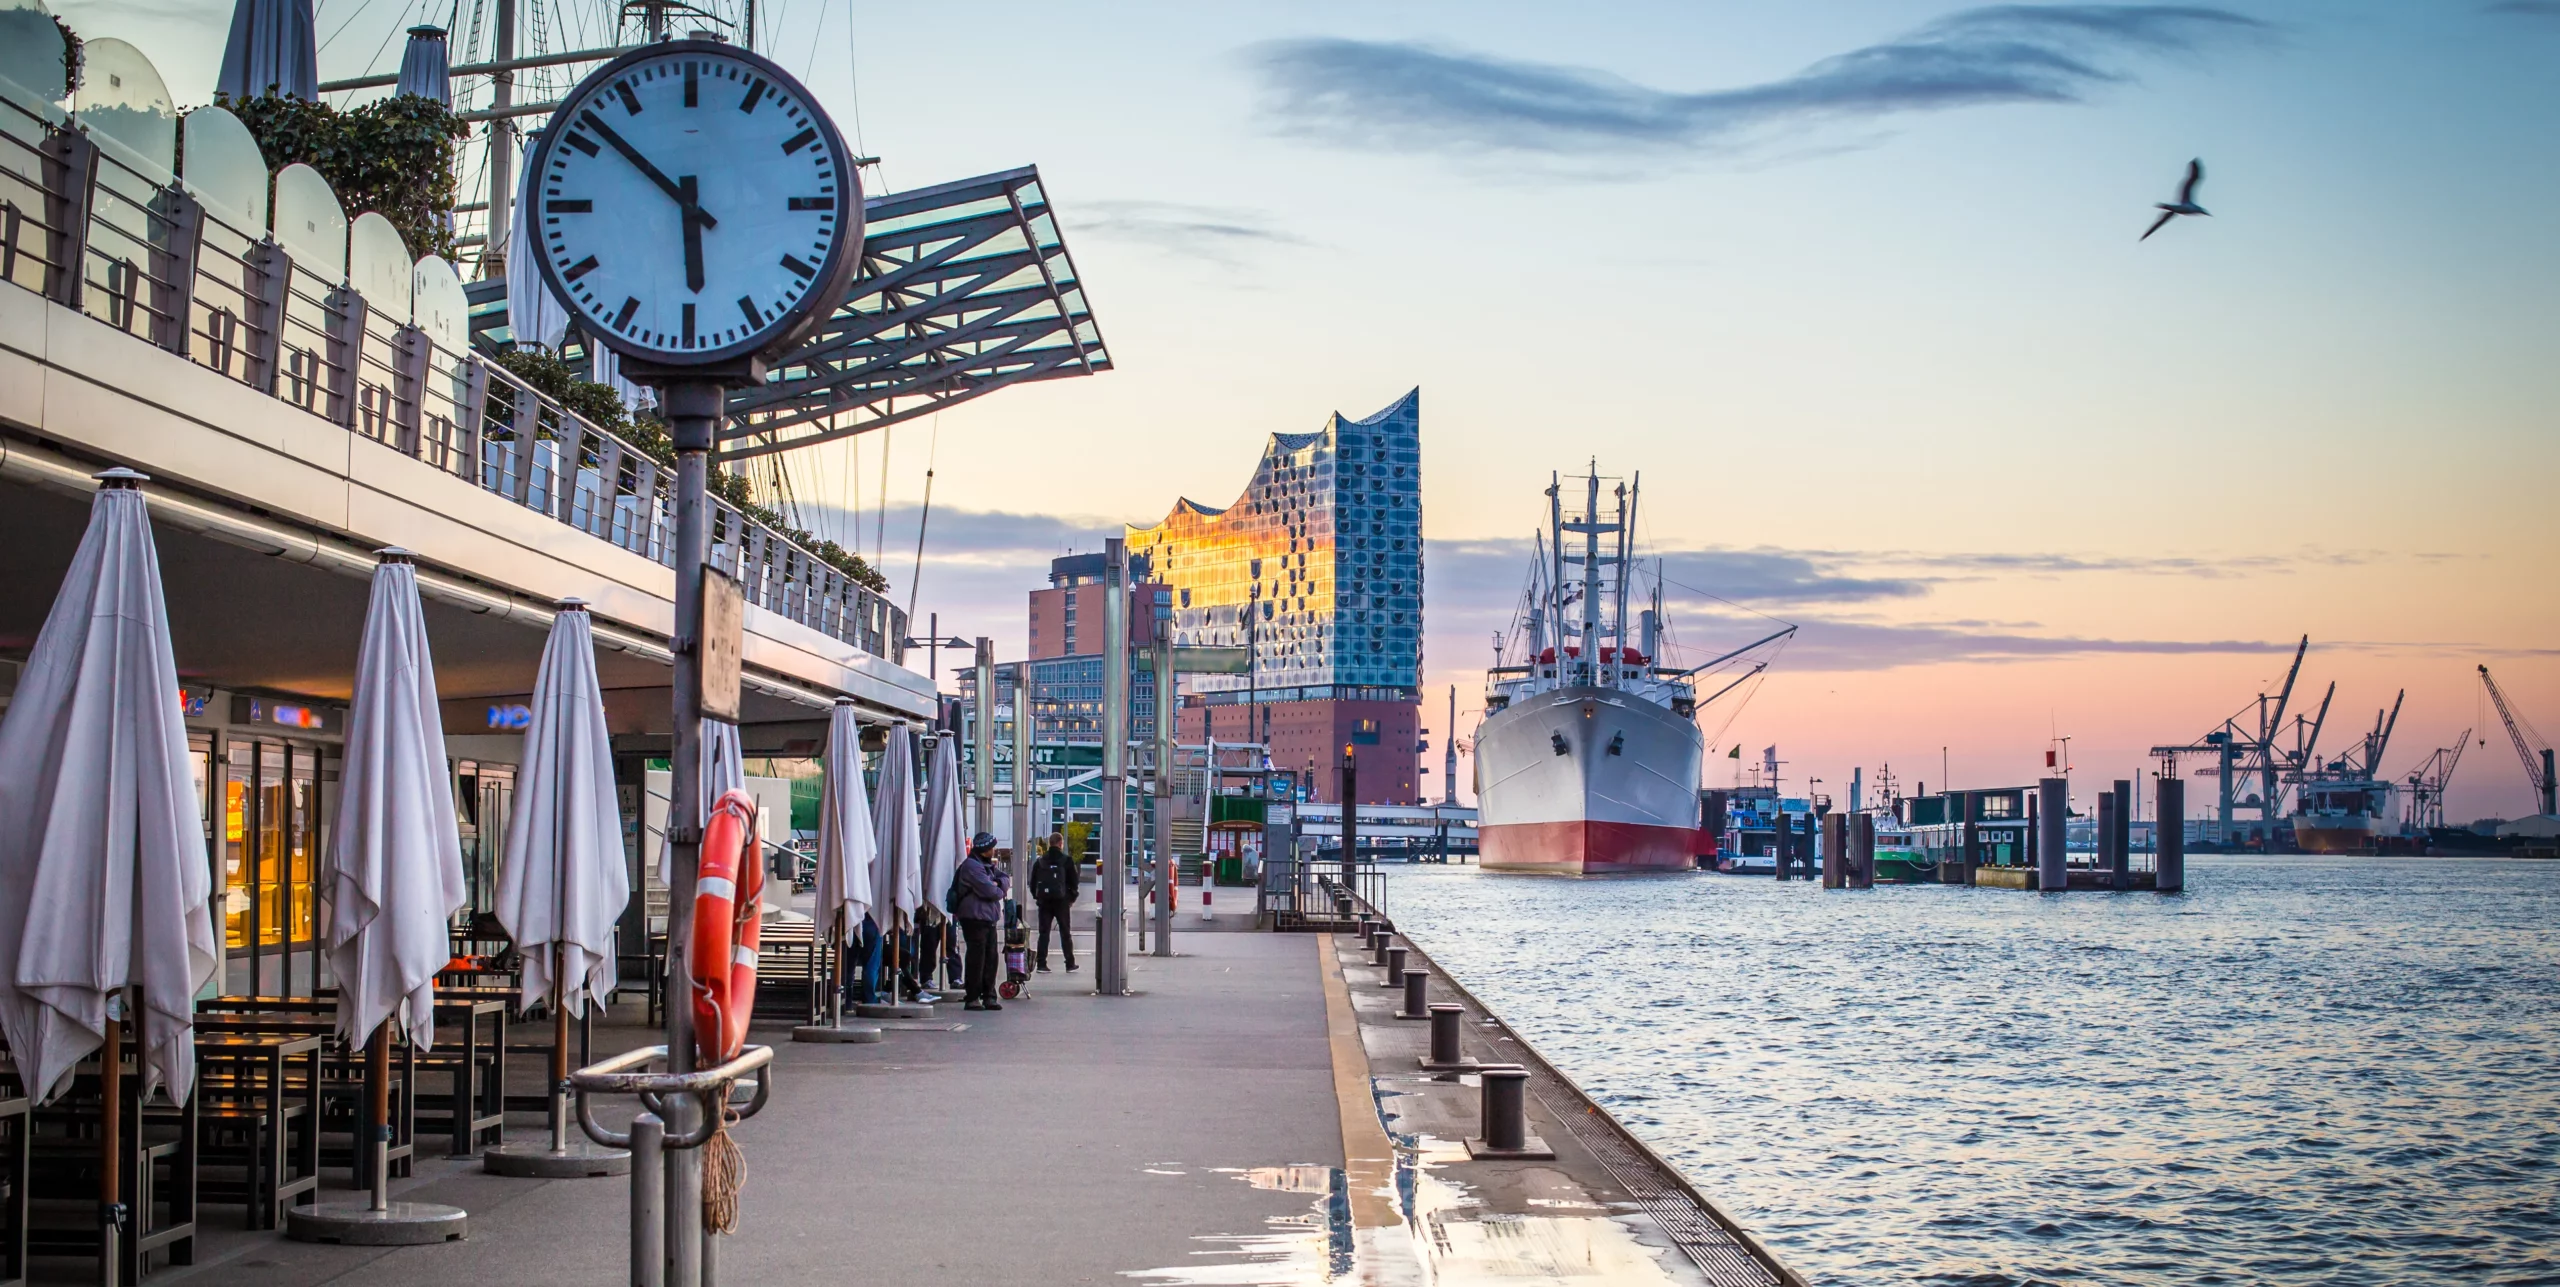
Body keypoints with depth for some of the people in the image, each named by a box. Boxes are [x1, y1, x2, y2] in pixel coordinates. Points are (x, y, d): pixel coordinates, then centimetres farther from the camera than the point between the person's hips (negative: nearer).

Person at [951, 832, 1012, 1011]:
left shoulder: (988, 865, 18)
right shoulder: (972, 866, -15)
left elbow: (1005, 877, 18)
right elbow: (988, 890, -21)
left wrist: (998, 883, -5)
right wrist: (1000, 891, 0)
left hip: (989, 918, 10)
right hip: (975, 917, -9)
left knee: (990, 957, 9)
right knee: (977, 958, -7)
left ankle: (989, 996, 14)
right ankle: (972, 998, -1)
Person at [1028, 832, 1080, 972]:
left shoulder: (1040, 862, 4)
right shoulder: (1067, 861, -4)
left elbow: (1033, 882, 6)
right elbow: (1074, 882, -4)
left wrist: (1037, 897, 14)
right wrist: (1072, 898, 8)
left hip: (1044, 902, 2)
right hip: (1061, 902, -2)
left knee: (1043, 933, 5)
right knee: (1065, 933, 7)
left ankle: (1042, 964, -1)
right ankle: (1070, 964, 9)